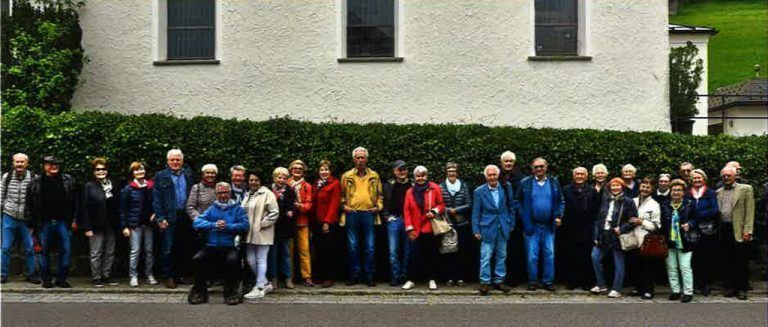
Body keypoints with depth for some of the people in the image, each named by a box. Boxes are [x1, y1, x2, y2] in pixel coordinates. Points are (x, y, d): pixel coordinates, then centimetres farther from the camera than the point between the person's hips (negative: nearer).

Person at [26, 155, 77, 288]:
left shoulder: (68, 180, 4)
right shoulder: (35, 183, 2)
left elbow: (74, 201, 5)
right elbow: (28, 205, 3)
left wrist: (74, 220, 1)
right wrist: (31, 224, -1)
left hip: (63, 222, 1)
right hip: (44, 222, 0)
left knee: (66, 250, 0)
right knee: (44, 251, 7)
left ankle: (61, 278, 12)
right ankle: (46, 279, 19)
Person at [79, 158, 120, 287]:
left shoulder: (112, 185, 10)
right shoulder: (89, 186, -4)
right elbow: (84, 208, -8)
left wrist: (117, 222, 6)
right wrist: (87, 227, -13)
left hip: (110, 226, 5)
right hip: (96, 226, -5)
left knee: (110, 253, 9)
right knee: (96, 254, 3)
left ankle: (106, 276, 19)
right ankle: (96, 278, 11)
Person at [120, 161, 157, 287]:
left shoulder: (151, 186, 6)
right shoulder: (128, 189, -1)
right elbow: (123, 209, -1)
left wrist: (155, 214, -3)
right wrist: (124, 226, -6)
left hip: (148, 224, 3)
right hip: (135, 224, -3)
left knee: (149, 250, 6)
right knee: (135, 251, -2)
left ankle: (149, 275, 16)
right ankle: (133, 276, 6)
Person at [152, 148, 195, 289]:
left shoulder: (189, 175, 10)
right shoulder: (161, 176, 2)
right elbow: (156, 199, -2)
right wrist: (160, 218, -9)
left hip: (186, 217, 3)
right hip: (169, 218, -3)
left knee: (185, 249, 8)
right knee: (167, 249, 0)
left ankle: (182, 274, 19)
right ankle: (168, 276, 9)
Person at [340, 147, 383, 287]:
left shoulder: (374, 176, 9)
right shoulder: (347, 176, 7)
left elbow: (379, 194, 14)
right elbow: (341, 194, 12)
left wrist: (378, 206, -1)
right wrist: (344, 205, -2)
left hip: (369, 214, 0)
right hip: (352, 214, 0)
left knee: (369, 247, 2)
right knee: (353, 247, 5)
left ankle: (369, 276, 10)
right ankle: (355, 275, 13)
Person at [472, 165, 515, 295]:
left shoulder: (506, 187, 1)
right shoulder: (479, 191, -4)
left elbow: (511, 207, 8)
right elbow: (476, 213, -1)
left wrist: (511, 224, 6)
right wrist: (476, 230, -4)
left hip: (503, 228, 3)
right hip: (487, 229, -2)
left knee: (501, 256, 11)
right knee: (486, 257, -2)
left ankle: (499, 281, 21)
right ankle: (485, 282, 8)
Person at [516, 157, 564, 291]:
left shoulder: (554, 182, 5)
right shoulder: (525, 183, -1)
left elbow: (561, 202, 10)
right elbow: (519, 203, 1)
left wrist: (558, 216, -4)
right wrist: (525, 221, -6)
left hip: (549, 226, 2)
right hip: (532, 226, -2)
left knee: (549, 255, 6)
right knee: (532, 256, 3)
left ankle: (548, 281, 17)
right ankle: (533, 281, 15)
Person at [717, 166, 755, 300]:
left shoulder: (745, 189, 2)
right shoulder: (718, 192, 14)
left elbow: (750, 211, -4)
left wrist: (747, 231, -12)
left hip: (739, 231, -4)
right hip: (724, 230, 4)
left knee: (742, 262, 1)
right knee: (728, 261, 8)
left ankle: (742, 289, 10)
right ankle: (732, 287, 17)